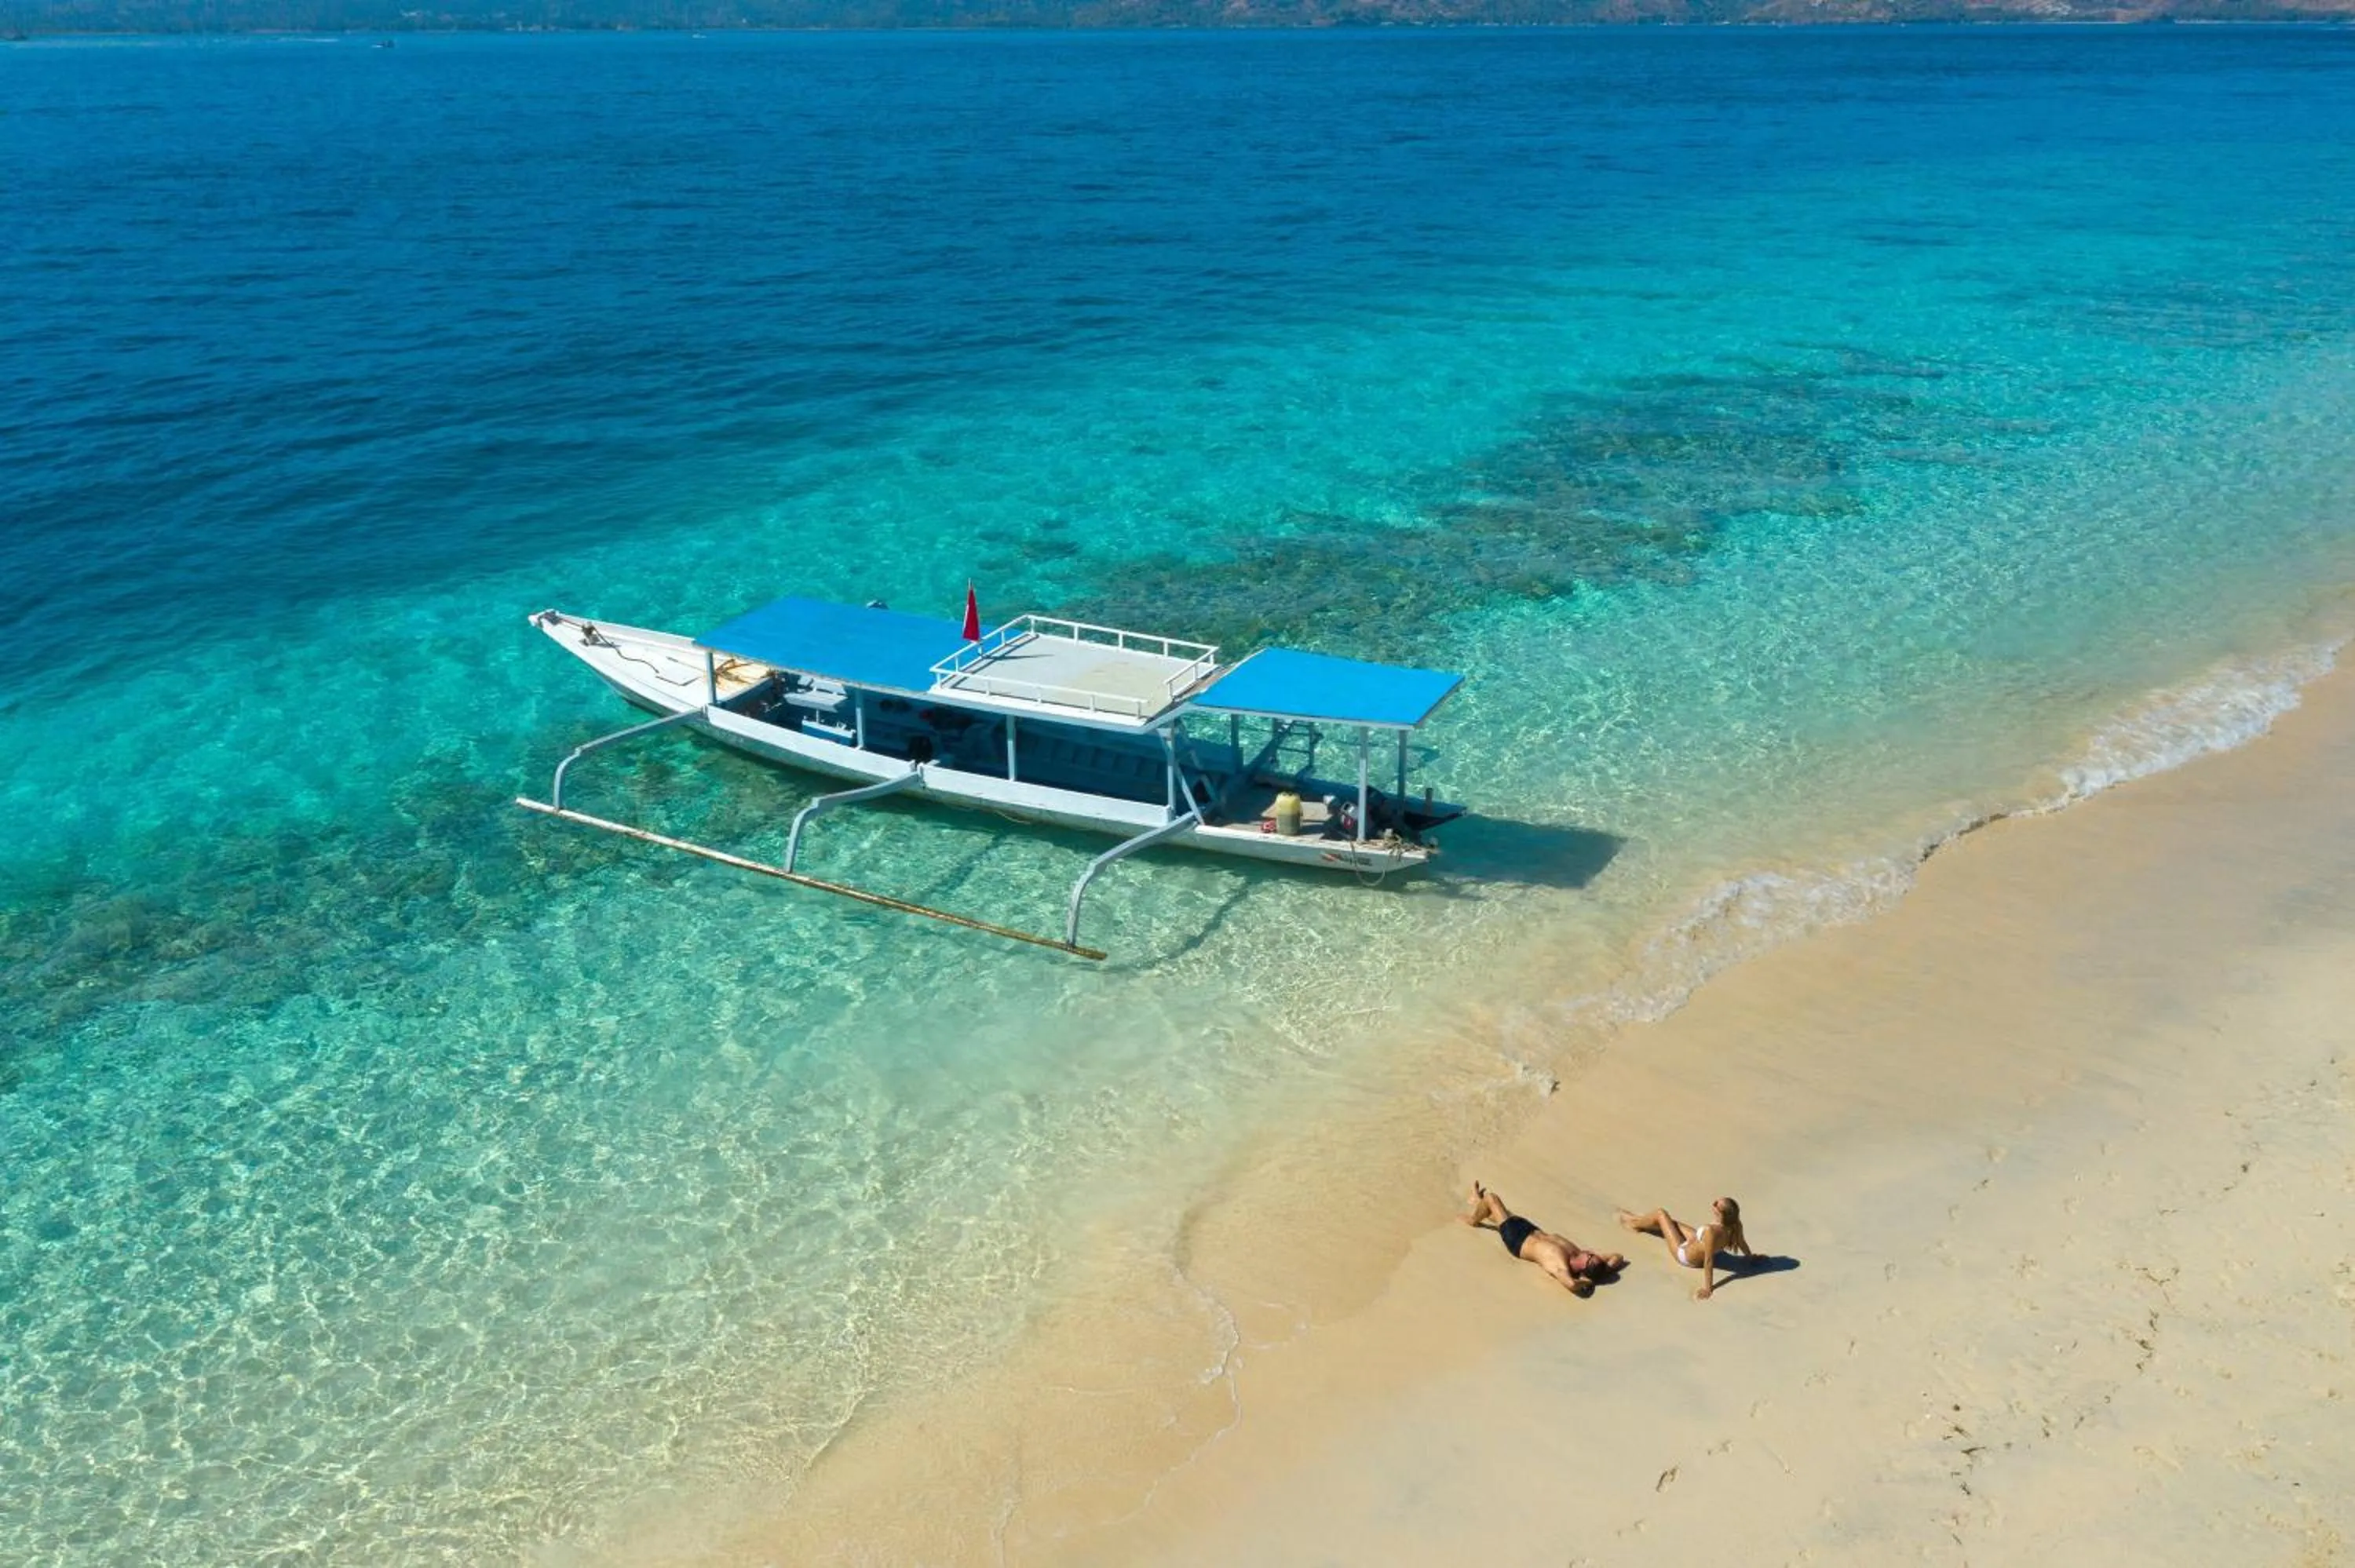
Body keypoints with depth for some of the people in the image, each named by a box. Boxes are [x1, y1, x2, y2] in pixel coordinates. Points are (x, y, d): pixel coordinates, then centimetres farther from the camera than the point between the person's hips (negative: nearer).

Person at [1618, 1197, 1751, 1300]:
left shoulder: (1711, 1231, -46)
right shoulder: (1734, 1225, -27)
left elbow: (1709, 1261, -39)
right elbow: (1742, 1242, -8)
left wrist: (1706, 1288, -31)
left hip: (1685, 1255, -6)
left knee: (1661, 1214, 10)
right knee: (1670, 1221, 26)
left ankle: (1633, 1223, 43)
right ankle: (1638, 1221, 57)